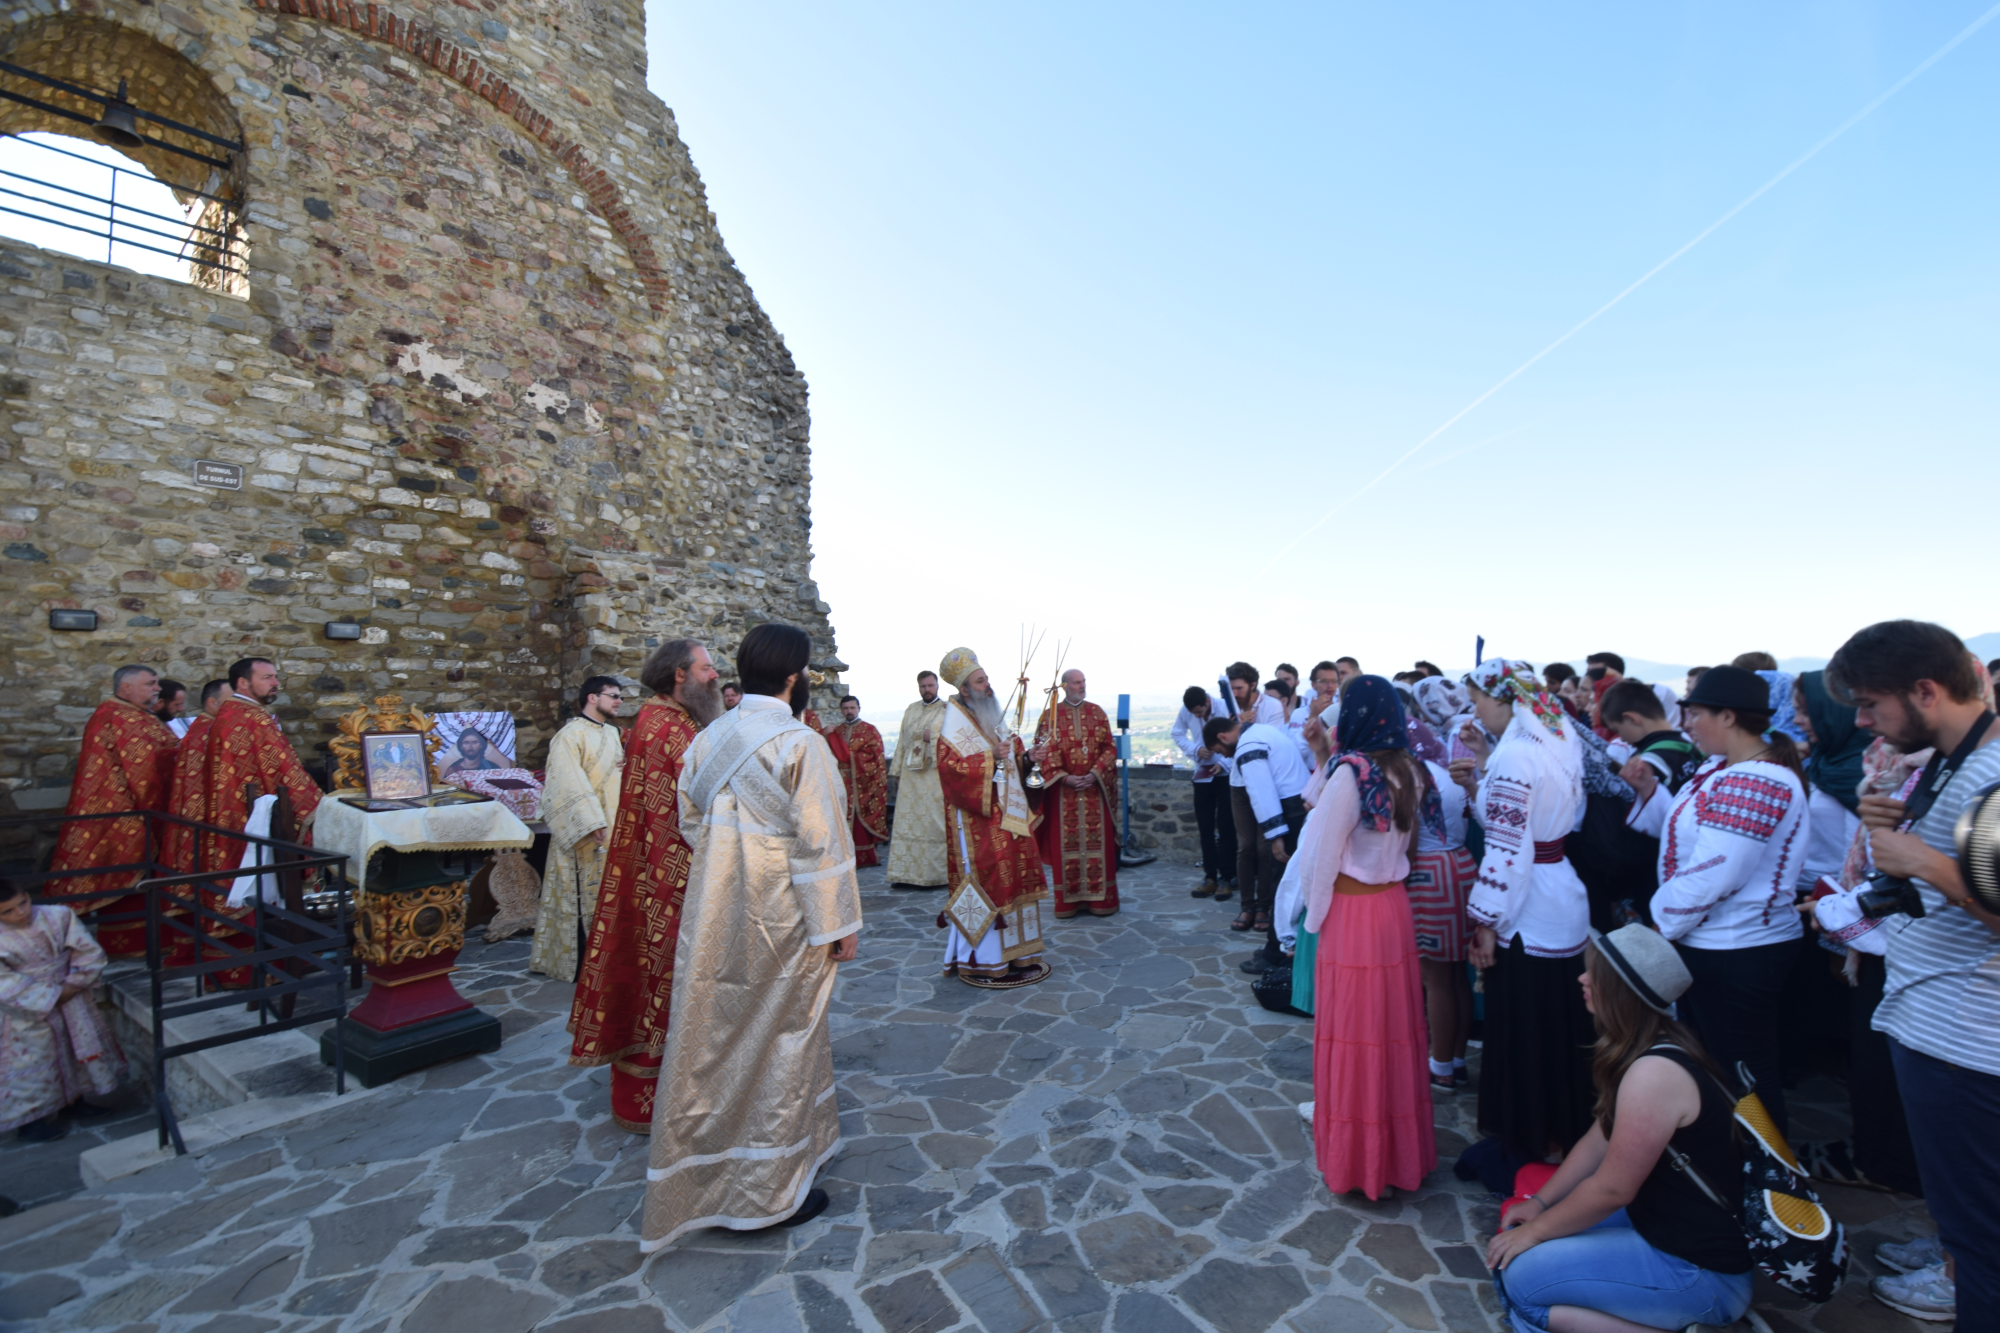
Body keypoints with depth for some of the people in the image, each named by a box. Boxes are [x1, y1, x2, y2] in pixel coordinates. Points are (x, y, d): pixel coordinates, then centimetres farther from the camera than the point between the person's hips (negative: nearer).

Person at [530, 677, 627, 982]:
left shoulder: (611, 732, 12)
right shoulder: (571, 734, -13)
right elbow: (571, 784, -21)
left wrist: (627, 764, 0)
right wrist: (592, 822, -27)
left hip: (612, 825, 8)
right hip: (583, 831, -8)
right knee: (582, 895, -1)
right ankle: (577, 959, 10)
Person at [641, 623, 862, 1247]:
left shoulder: (706, 740, 1)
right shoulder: (800, 744, -19)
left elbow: (691, 824, 9)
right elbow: (821, 843, -19)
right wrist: (840, 923, -11)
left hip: (713, 919, 7)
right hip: (781, 922, -7)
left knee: (714, 1040, 20)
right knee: (778, 1043, 9)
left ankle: (702, 1179, 40)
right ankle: (769, 1191, 25)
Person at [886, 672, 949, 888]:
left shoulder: (947, 710, 1)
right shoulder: (911, 710, 17)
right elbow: (902, 741, 18)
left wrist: (933, 736, -17)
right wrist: (898, 771, 16)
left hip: (935, 776, -5)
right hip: (910, 775, 5)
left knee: (934, 824, -4)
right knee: (907, 823, 4)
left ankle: (934, 874, 4)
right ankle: (907, 874, 8)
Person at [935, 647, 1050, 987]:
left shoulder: (994, 717, 14)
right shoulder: (955, 725, -11)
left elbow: (1012, 758, 23)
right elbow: (949, 767, -22)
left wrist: (1026, 756, 3)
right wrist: (990, 758, -27)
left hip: (1008, 815, 8)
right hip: (978, 819, -8)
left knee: (1014, 877, 11)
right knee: (986, 881, -6)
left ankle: (1014, 953, 23)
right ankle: (981, 960, 6)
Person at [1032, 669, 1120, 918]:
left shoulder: (1096, 712, 8)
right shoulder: (1050, 715, 3)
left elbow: (1109, 747, 4)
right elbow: (1044, 752, -2)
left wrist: (1095, 773, -11)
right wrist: (1065, 778, -14)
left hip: (1095, 789, 2)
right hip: (1063, 790, -1)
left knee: (1098, 842, 3)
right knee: (1065, 844, 1)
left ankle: (1100, 898, 12)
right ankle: (1068, 901, 9)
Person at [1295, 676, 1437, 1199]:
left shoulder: (1350, 773, -19)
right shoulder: (1408, 772, 2)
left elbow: (1323, 853, -14)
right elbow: (1402, 837, 10)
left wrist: (1315, 916, 0)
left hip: (1351, 913, -7)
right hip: (1394, 906, 7)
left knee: (1354, 1035, 6)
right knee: (1396, 1028, 18)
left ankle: (1357, 1158, 21)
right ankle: (1401, 1150, 34)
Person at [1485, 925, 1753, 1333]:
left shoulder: (1653, 1073, -29)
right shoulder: (1657, 1050, 2)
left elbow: (1611, 1190, -22)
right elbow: (1597, 1142, 9)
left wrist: (1534, 1231, -9)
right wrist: (1540, 1203, 7)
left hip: (1703, 1271, -9)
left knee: (1522, 1273, -12)